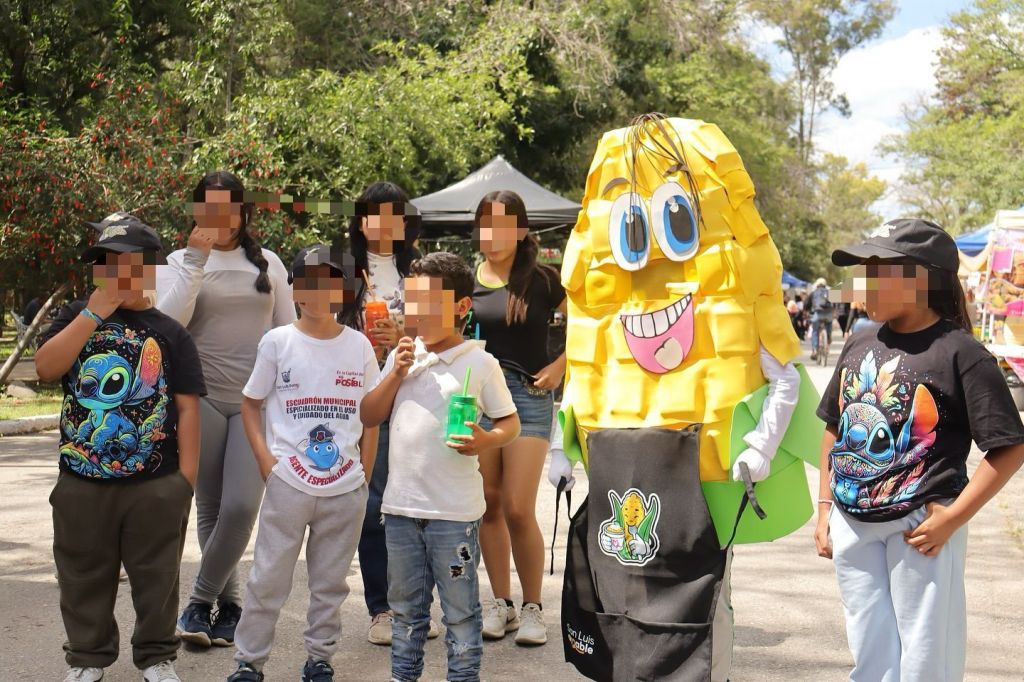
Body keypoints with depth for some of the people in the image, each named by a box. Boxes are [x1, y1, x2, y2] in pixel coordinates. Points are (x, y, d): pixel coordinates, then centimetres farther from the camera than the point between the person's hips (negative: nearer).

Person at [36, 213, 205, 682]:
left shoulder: (170, 333, 1)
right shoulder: (76, 317, 5)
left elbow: (187, 406, -1)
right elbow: (45, 368, -12)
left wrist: (186, 476, -6)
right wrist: (95, 313, -15)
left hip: (156, 484, -1)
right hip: (81, 481, 1)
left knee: (155, 577, 10)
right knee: (84, 578, 13)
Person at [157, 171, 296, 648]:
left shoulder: (268, 264, 10)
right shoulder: (180, 262, 5)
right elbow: (169, 321, -11)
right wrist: (196, 261, -15)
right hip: (202, 398, 0)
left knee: (241, 505, -13)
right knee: (210, 508, 5)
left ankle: (201, 601, 3)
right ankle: (229, 604, 19)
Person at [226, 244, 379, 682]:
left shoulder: (358, 346, 4)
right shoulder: (277, 342, 0)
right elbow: (250, 403, 6)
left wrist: (365, 475, 5)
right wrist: (264, 457, -6)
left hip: (346, 488, 2)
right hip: (288, 484, -2)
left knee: (330, 582, 11)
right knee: (269, 578, 3)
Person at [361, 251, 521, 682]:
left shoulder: (480, 363, -5)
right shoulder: (402, 356, 9)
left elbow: (509, 422, 0)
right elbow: (368, 417, 7)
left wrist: (486, 440, -21)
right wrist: (395, 374, -6)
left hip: (454, 511, -5)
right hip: (401, 503, 5)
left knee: (460, 609, 5)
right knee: (405, 606, 18)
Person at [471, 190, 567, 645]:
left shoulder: (542, 279, -3)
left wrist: (560, 366, -5)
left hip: (529, 397, -3)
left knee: (518, 509, -7)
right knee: (488, 507, 7)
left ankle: (532, 607, 9)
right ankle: (500, 604, 19)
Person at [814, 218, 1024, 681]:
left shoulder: (958, 352, -12)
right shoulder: (859, 347, 8)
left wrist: (952, 518, -16)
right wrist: (825, 508, 14)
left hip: (920, 527, -6)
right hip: (852, 527, 6)